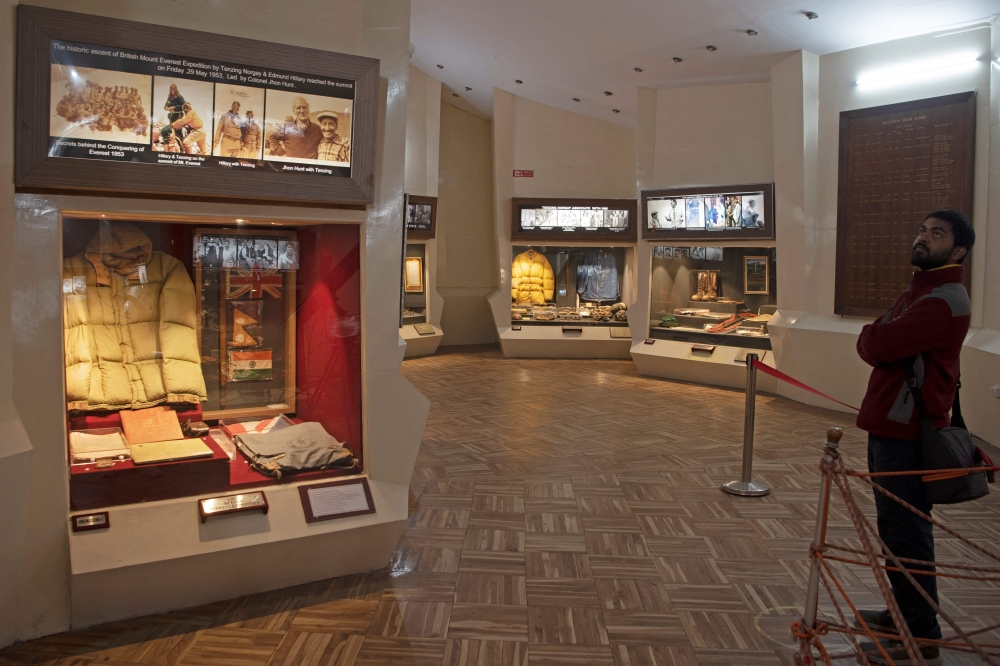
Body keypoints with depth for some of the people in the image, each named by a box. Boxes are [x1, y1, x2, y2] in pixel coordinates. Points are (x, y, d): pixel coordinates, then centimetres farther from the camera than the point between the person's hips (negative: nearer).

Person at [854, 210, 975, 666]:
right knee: (896, 528, 19)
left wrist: (872, 335, -4)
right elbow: (872, 345, 16)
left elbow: (875, 345, -24)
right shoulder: (917, 291, 17)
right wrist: (878, 339, -4)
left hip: (908, 433, -10)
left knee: (906, 533, -2)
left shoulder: (945, 301, -17)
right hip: (890, 426, 10)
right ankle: (904, 612, 34)